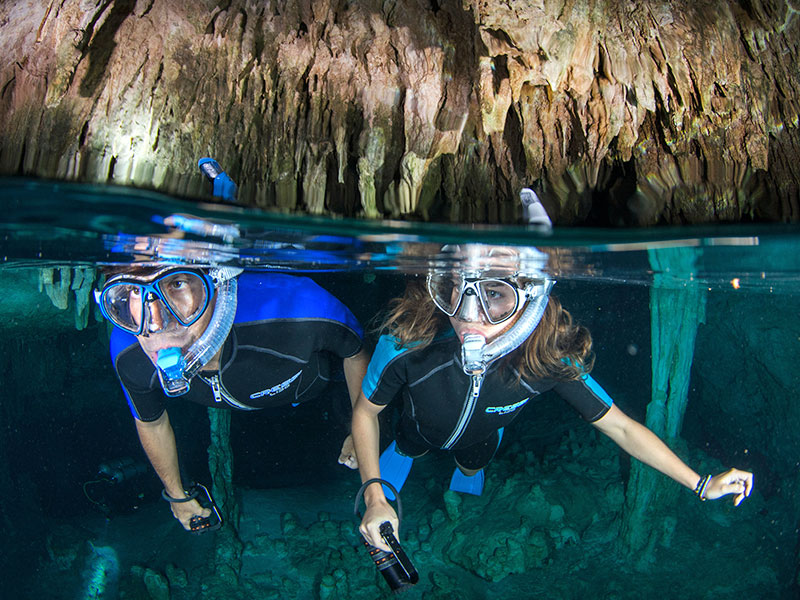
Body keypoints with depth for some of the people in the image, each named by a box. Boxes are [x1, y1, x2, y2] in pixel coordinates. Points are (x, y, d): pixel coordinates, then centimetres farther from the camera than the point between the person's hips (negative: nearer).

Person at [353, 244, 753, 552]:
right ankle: (401, 454, 68)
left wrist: (702, 485, -21)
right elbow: (366, 411, -26)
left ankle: (467, 473, 70)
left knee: (473, 466, 35)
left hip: (480, 436, 2)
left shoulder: (551, 361, -42)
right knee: (409, 446, 33)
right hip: (421, 427, -1)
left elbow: (620, 427, -26)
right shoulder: (406, 345, -47)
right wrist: (374, 497, -34)